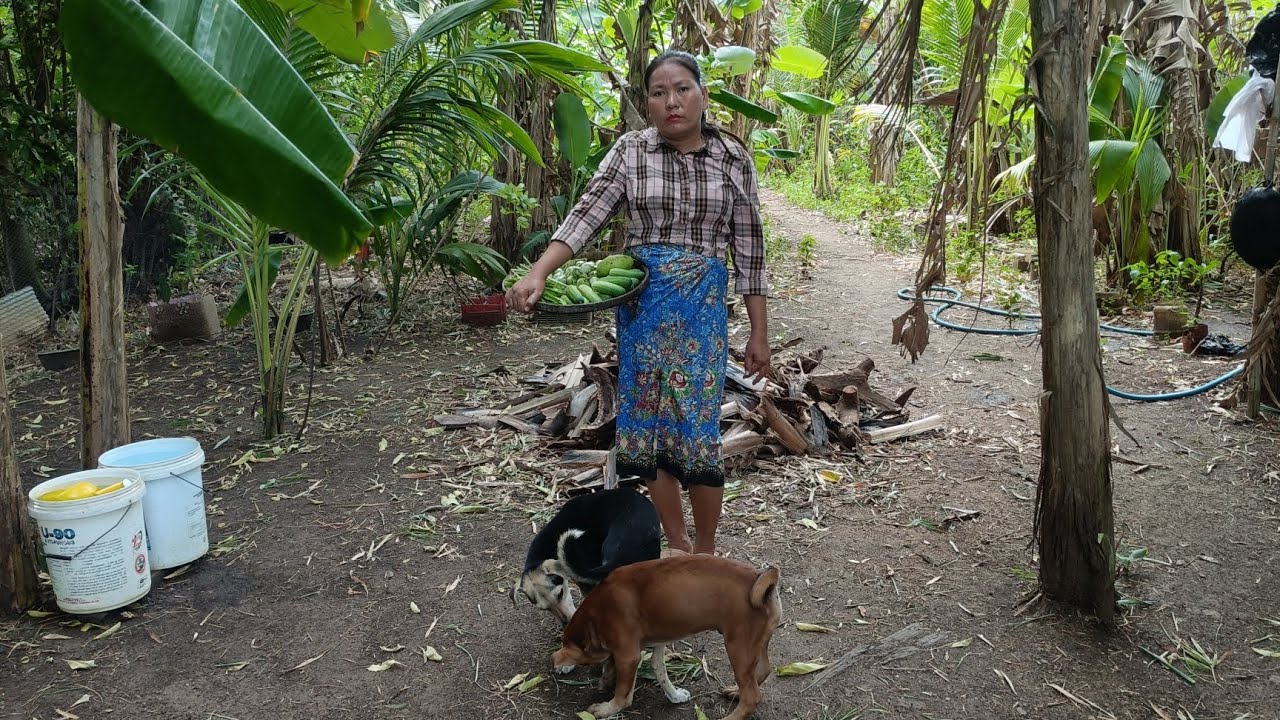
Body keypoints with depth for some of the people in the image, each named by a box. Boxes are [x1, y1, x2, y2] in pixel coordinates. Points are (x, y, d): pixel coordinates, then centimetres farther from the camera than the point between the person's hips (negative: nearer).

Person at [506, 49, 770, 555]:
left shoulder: (733, 158, 3)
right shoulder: (631, 150, 3)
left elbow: (748, 247, 5)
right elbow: (587, 214, -7)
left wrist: (759, 332, 5)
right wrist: (538, 274, -22)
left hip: (703, 304, -1)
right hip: (642, 304, 2)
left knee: (697, 426, -4)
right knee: (650, 420, 5)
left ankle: (705, 552, 15)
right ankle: (677, 547, 21)